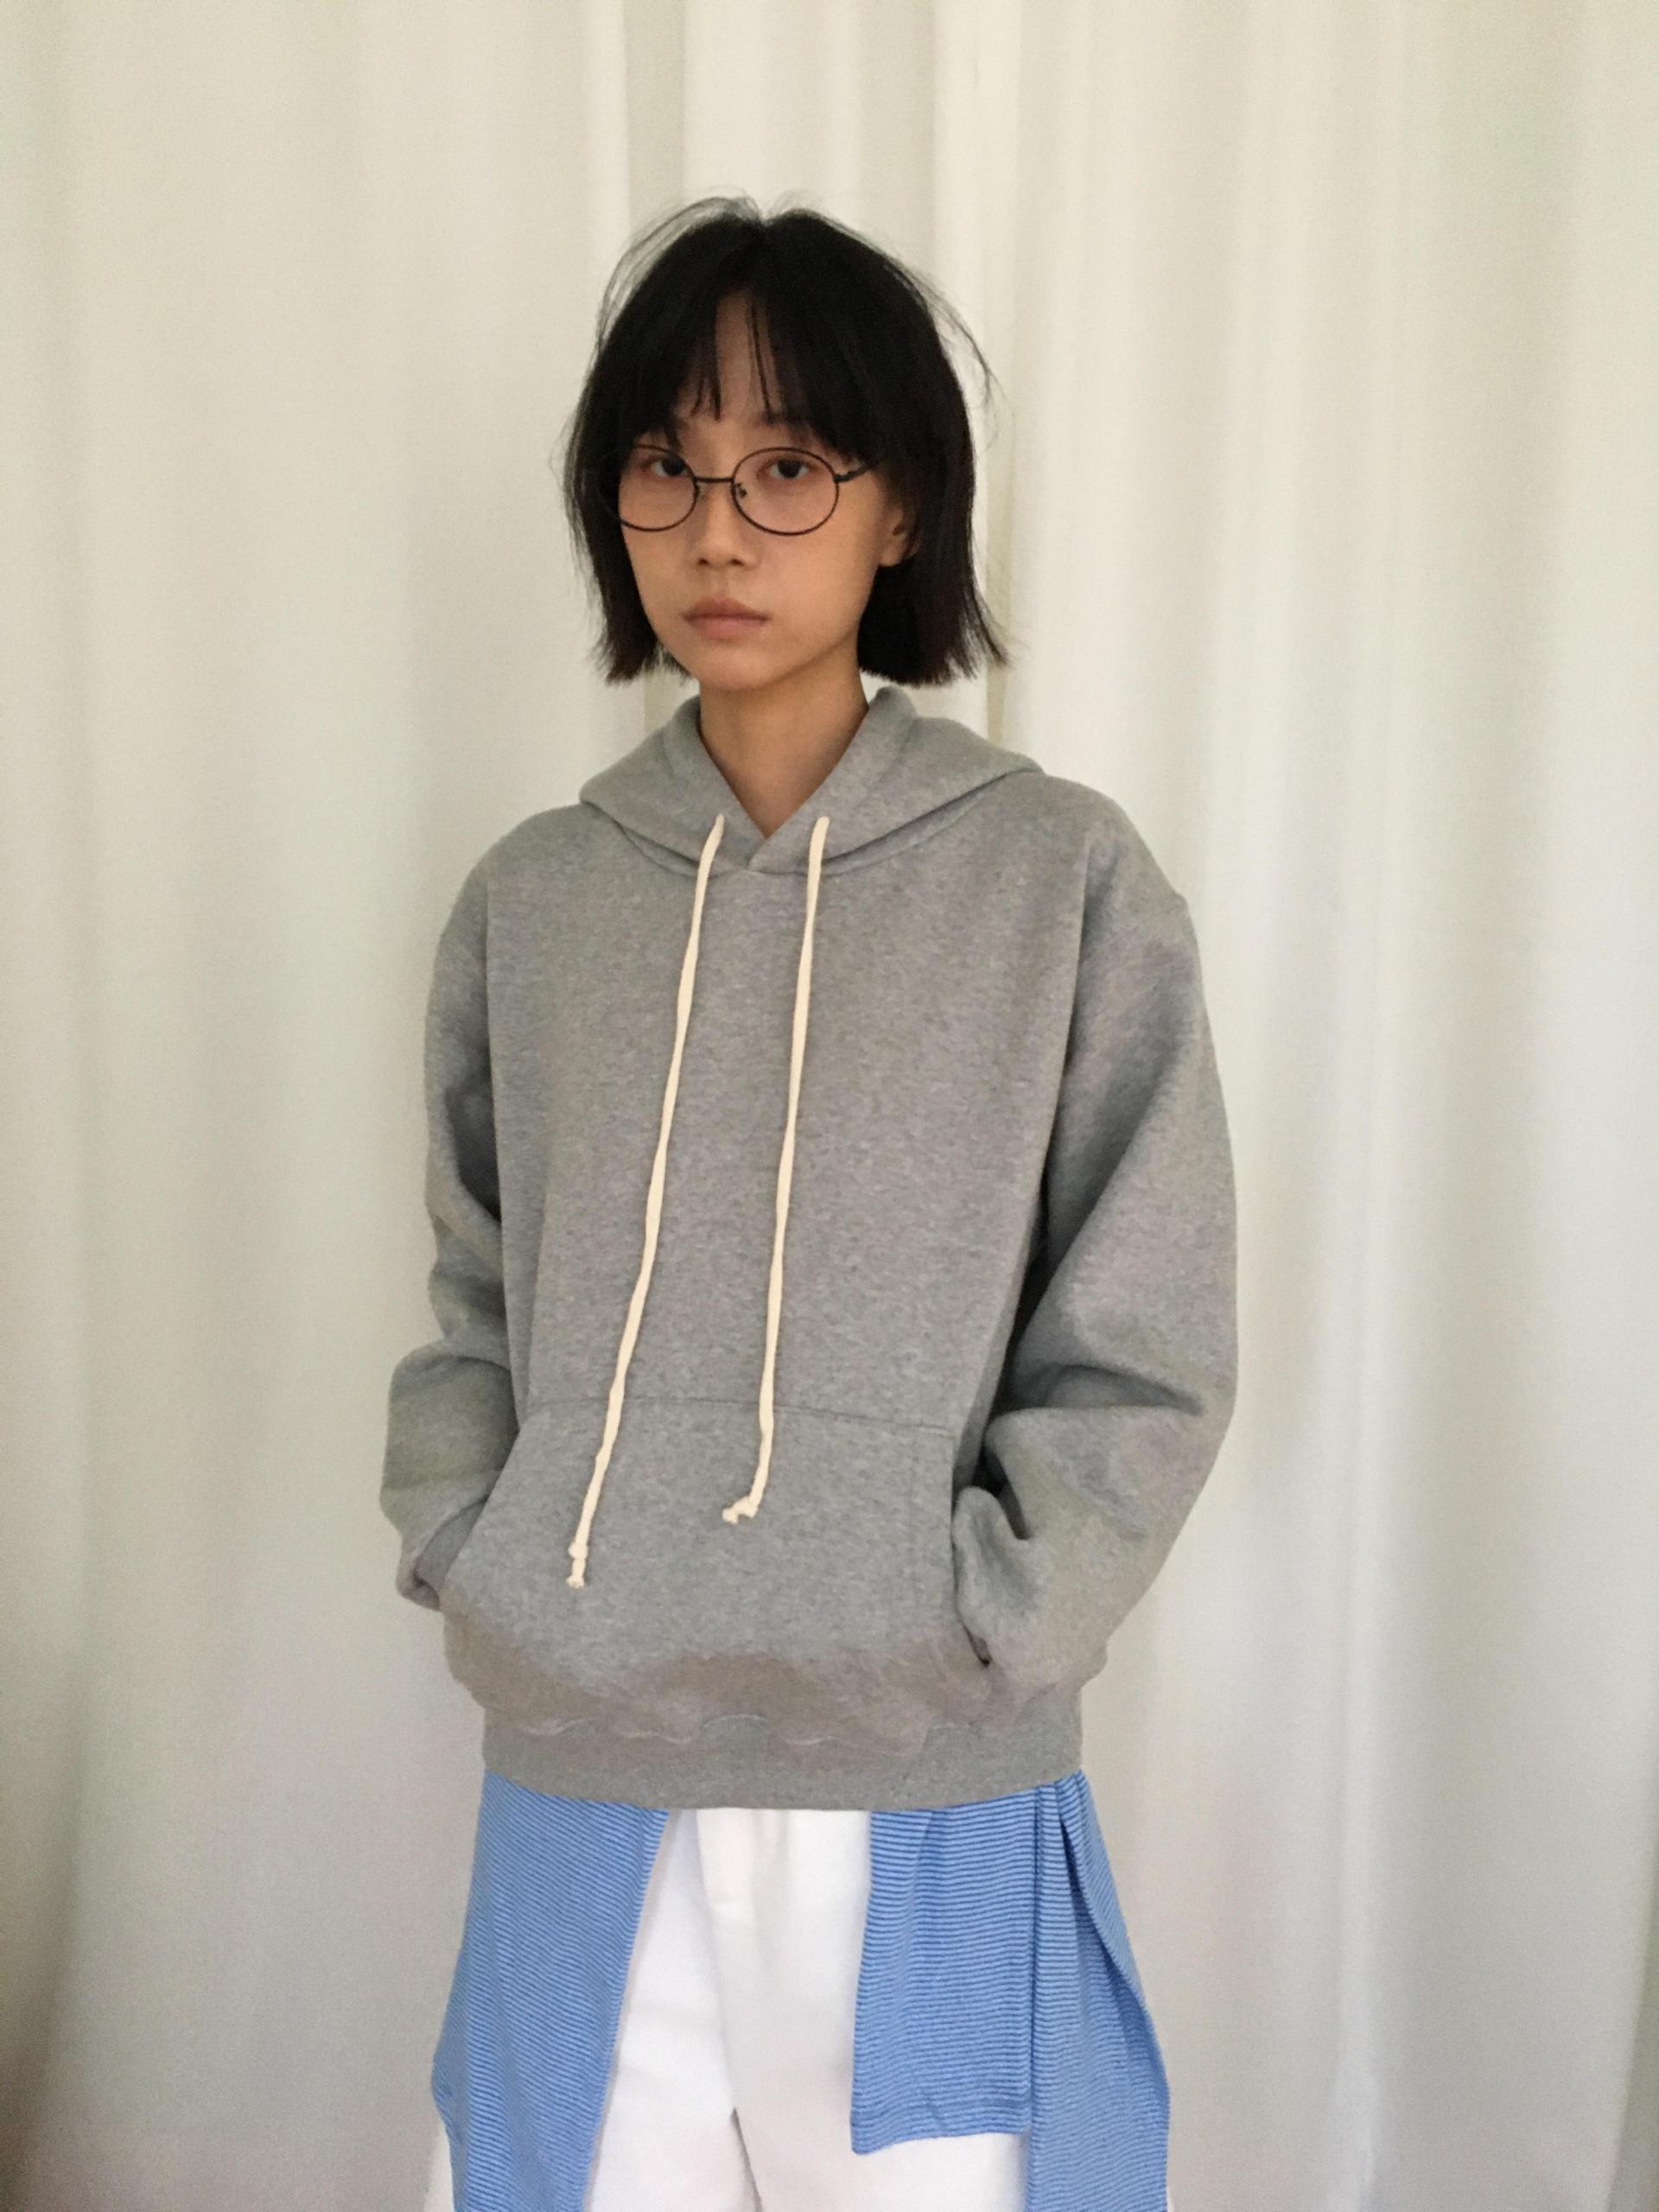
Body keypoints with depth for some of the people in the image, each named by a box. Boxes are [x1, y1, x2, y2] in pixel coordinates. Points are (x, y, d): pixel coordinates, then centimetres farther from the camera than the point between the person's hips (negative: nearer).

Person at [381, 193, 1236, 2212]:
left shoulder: (1067, 878, -5)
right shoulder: (531, 899, 4)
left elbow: (1144, 1367, -4)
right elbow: (474, 1313, 11)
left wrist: (954, 1636, -11)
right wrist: (472, 1574, -2)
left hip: (931, 1816, -2)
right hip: (579, 1792, 3)